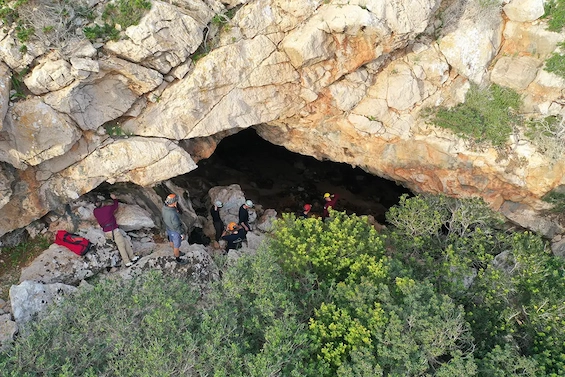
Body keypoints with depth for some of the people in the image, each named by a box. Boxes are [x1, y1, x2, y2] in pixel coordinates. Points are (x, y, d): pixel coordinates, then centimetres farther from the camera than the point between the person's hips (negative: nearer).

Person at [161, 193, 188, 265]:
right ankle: (178, 259, 44)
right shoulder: (173, 214, -45)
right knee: (177, 245, 19)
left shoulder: (164, 207, -21)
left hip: (168, 227, 7)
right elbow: (176, 226, -29)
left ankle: (176, 253, 59)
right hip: (175, 231, -7)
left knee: (171, 241, 32)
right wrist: (182, 233, -15)